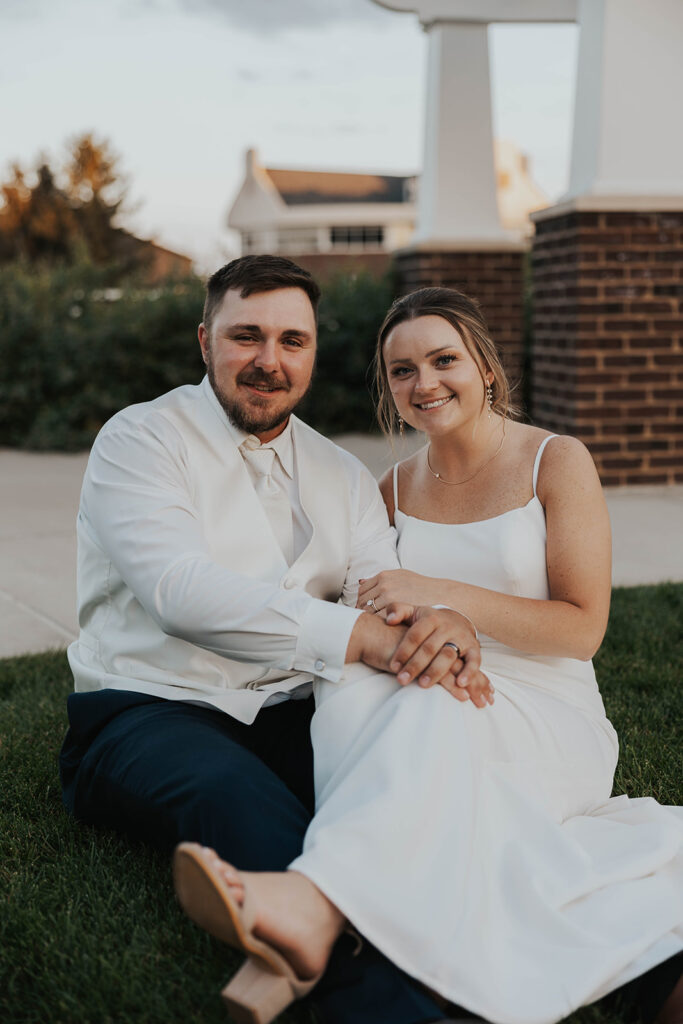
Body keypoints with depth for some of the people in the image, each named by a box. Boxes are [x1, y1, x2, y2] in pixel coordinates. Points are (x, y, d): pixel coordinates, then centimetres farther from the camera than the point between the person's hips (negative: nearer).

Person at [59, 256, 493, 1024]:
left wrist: (443, 626, -24)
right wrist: (359, 636, -29)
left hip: (291, 719, 5)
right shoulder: (142, 439, -1)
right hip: (150, 712, -5)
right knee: (240, 794, -39)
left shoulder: (343, 476, 18)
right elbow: (180, 589, -19)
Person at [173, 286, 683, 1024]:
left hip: (546, 716, -3)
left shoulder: (556, 463, 0)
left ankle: (316, 904, -58)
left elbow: (583, 629, -6)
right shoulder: (394, 491, 12)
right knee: (350, 688, -32)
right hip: (430, 728, 3)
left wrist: (441, 595, -18)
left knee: (434, 706, -38)